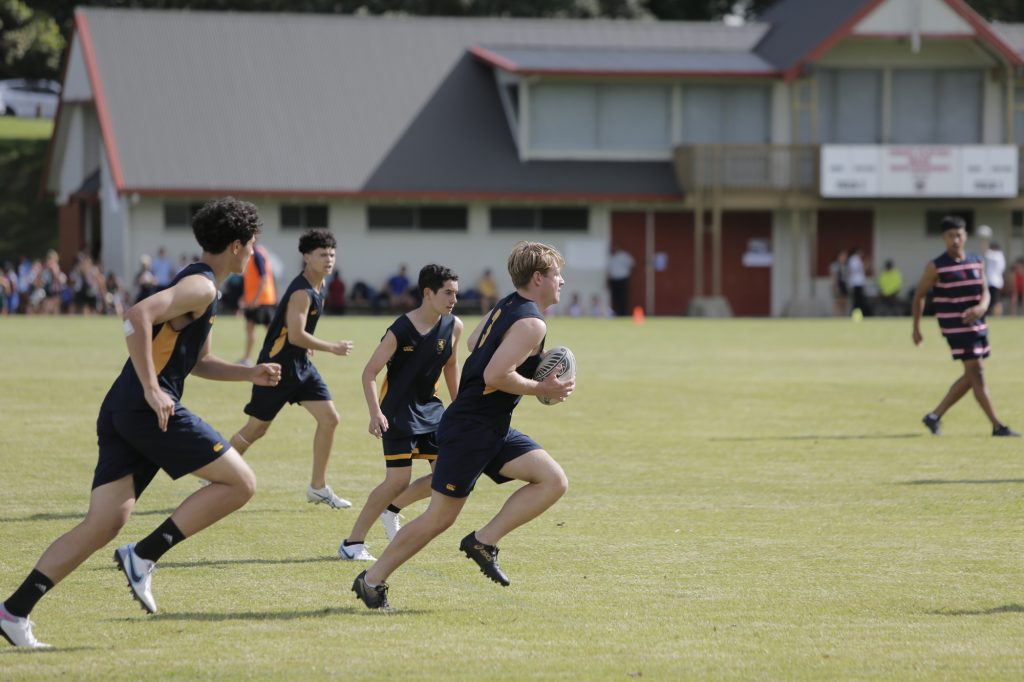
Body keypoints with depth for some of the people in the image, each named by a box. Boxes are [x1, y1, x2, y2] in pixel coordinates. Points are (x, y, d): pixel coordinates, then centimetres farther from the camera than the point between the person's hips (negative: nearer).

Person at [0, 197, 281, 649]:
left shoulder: (200, 287, 25)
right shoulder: (202, 287, -7)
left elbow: (198, 362, 37)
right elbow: (137, 317, -23)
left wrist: (250, 374, 25)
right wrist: (151, 389, -25)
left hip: (120, 411, 10)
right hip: (150, 409, -10)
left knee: (103, 526, 2)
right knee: (240, 482, -4)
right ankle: (144, 556, -8)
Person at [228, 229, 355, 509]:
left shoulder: (318, 286, 8)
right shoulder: (302, 293, -22)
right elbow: (296, 335, -28)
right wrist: (333, 348, -21)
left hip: (301, 364, 9)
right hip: (277, 365, -9)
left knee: (329, 418, -2)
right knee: (256, 428, 2)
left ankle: (318, 487, 6)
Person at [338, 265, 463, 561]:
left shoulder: (453, 326, -3)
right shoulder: (400, 331, -19)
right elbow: (369, 372, -16)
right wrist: (375, 413, -28)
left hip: (430, 408, 7)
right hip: (398, 412, -6)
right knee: (398, 480, -12)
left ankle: (391, 509, 22)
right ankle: (352, 543, 0)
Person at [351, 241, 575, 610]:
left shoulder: (506, 306, 11)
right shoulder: (531, 324, -18)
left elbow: (474, 342, 26)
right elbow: (496, 376, -26)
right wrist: (541, 389, -14)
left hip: (495, 431, 10)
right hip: (469, 431, -10)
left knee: (554, 481, -4)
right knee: (441, 516, -3)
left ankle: (484, 541, -2)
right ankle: (372, 580, 10)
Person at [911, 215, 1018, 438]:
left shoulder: (977, 262, 8)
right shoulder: (936, 267, -6)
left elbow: (985, 292, 6)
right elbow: (919, 295, 2)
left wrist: (981, 307, -18)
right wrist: (916, 328, 2)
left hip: (977, 325, 7)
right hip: (955, 326, -7)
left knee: (971, 376, 10)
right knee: (975, 372, -11)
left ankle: (935, 416, 22)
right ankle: (997, 426, -13)